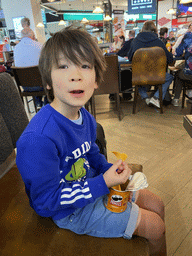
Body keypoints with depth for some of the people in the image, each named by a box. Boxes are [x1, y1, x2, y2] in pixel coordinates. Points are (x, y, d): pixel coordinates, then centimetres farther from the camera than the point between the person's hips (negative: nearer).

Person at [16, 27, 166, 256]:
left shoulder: (85, 117, -7)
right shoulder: (38, 139, -34)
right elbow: (46, 201, -25)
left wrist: (110, 169, -9)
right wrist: (104, 183, -26)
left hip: (93, 185, 8)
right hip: (71, 211, -7)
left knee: (157, 205, 19)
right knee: (157, 227, 2)